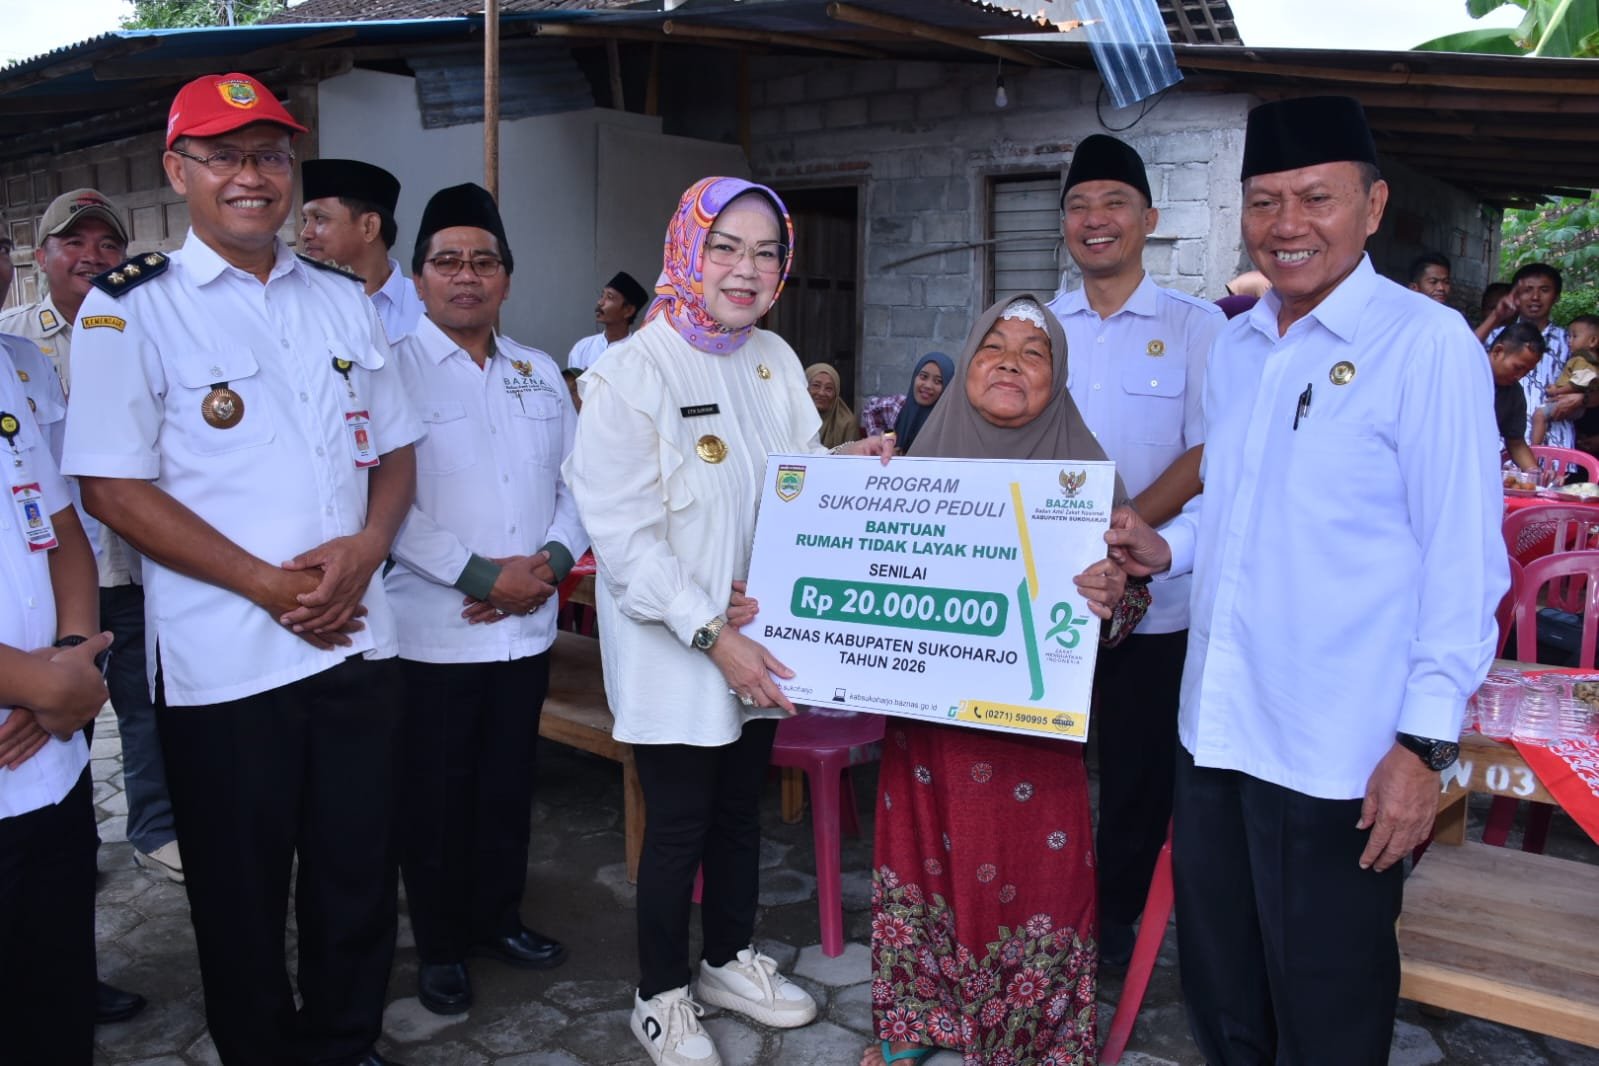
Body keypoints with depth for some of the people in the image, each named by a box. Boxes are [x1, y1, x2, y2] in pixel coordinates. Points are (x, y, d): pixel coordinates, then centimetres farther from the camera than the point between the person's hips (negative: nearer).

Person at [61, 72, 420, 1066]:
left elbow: (395, 448, 12)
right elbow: (114, 488, -9)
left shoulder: (344, 301, 10)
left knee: (360, 874, 15)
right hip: (224, 658, -4)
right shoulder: (132, 306, -4)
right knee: (242, 894, 11)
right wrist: (268, 585, -16)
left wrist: (365, 546, -8)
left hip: (358, 638, 4)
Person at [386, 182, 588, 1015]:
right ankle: (440, 946, 28)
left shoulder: (541, 373, 10)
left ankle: (496, 918, 36)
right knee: (435, 796, 9)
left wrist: (552, 561, -7)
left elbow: (577, 483, 10)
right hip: (431, 629, -5)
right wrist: (483, 575, -18)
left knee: (509, 787, 17)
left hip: (527, 626, 5)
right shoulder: (392, 368, -8)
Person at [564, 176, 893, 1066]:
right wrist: (711, 635, -24)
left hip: (758, 641, 6)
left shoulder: (775, 360, 3)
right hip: (675, 652, -6)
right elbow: (624, 533, -20)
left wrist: (848, 461, -7)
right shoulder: (633, 371, -16)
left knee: (740, 811, 19)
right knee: (678, 826, 8)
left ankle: (731, 959, 41)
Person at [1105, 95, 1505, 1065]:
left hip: (1341, 757, -6)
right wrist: (1167, 546, 2)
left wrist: (1427, 741, -16)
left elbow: (1464, 560, -12)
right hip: (1215, 729, 6)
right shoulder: (1236, 344, 9)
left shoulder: (1427, 343, -10)